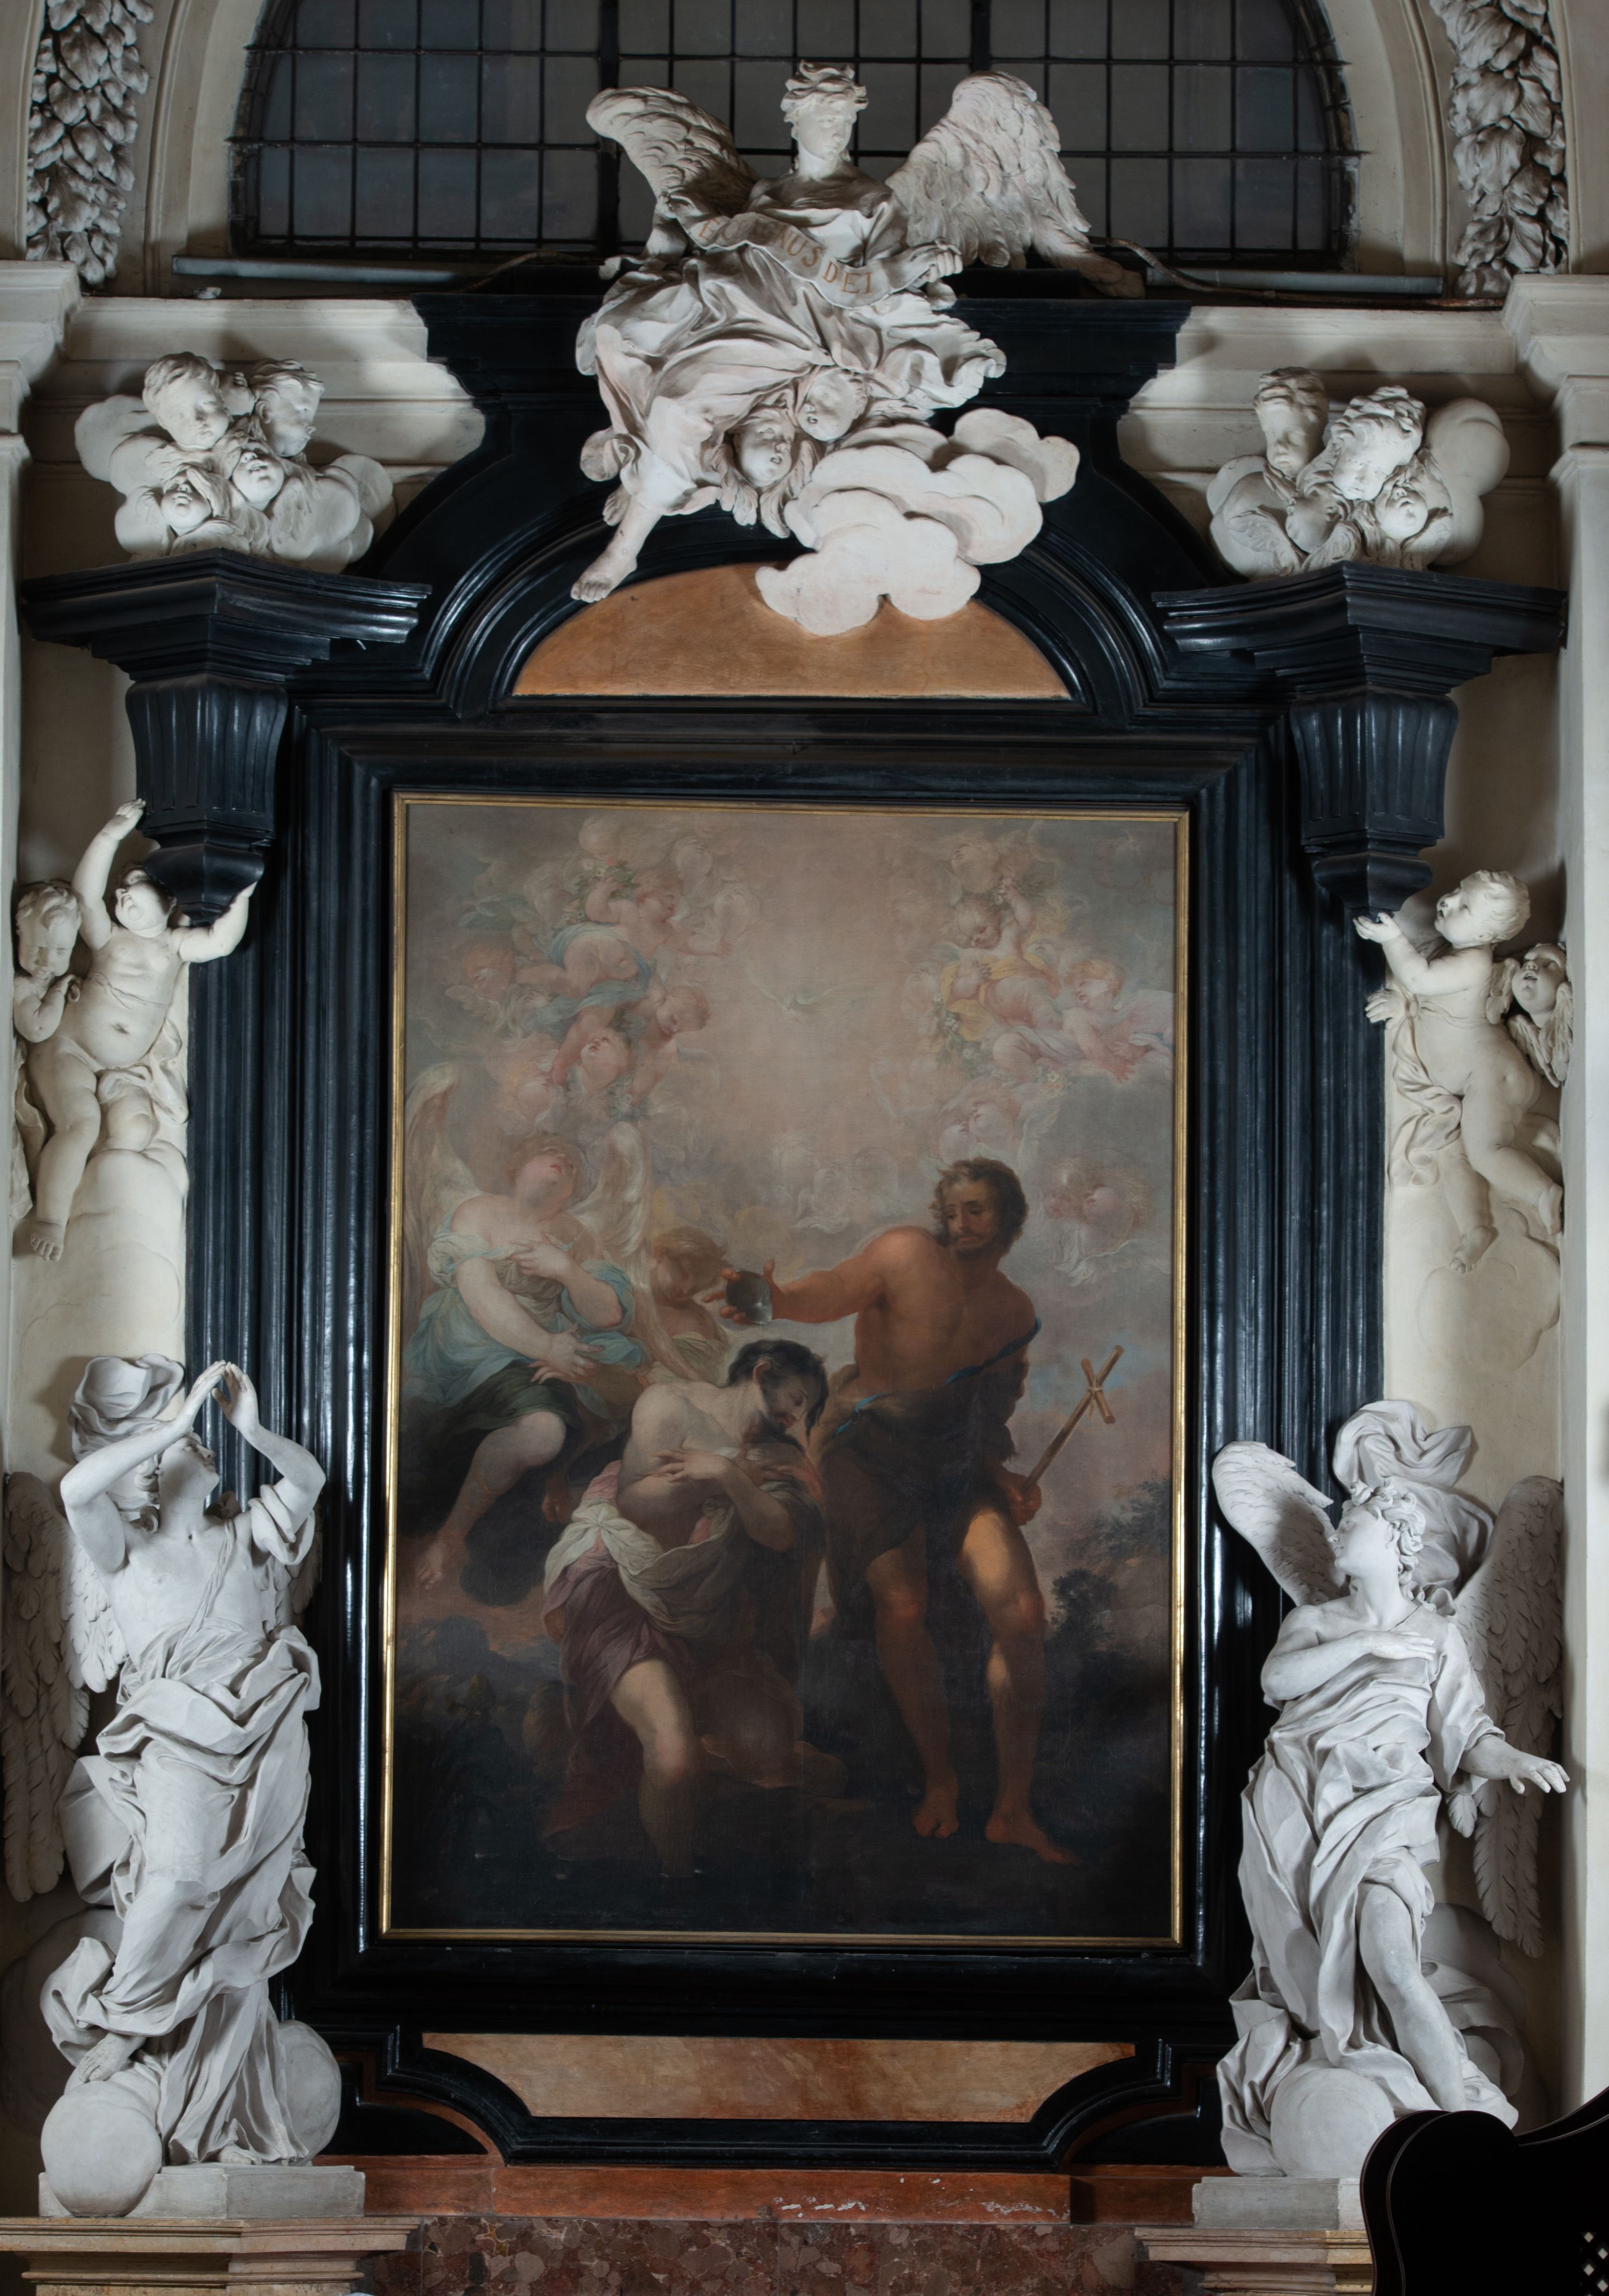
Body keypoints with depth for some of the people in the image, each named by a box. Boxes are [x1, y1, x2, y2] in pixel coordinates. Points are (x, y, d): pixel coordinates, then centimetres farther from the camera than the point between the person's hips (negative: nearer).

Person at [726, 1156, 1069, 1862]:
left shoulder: (1017, 1311, 10)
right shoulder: (907, 1257, -8)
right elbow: (829, 1293, -25)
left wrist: (1002, 1477, 0)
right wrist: (776, 1299, -47)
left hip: (958, 1465, 4)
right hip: (872, 1451, -4)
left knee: (1021, 1611, -13)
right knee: (901, 1606, -22)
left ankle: (1013, 1810, -3)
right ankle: (939, 1778, 2)